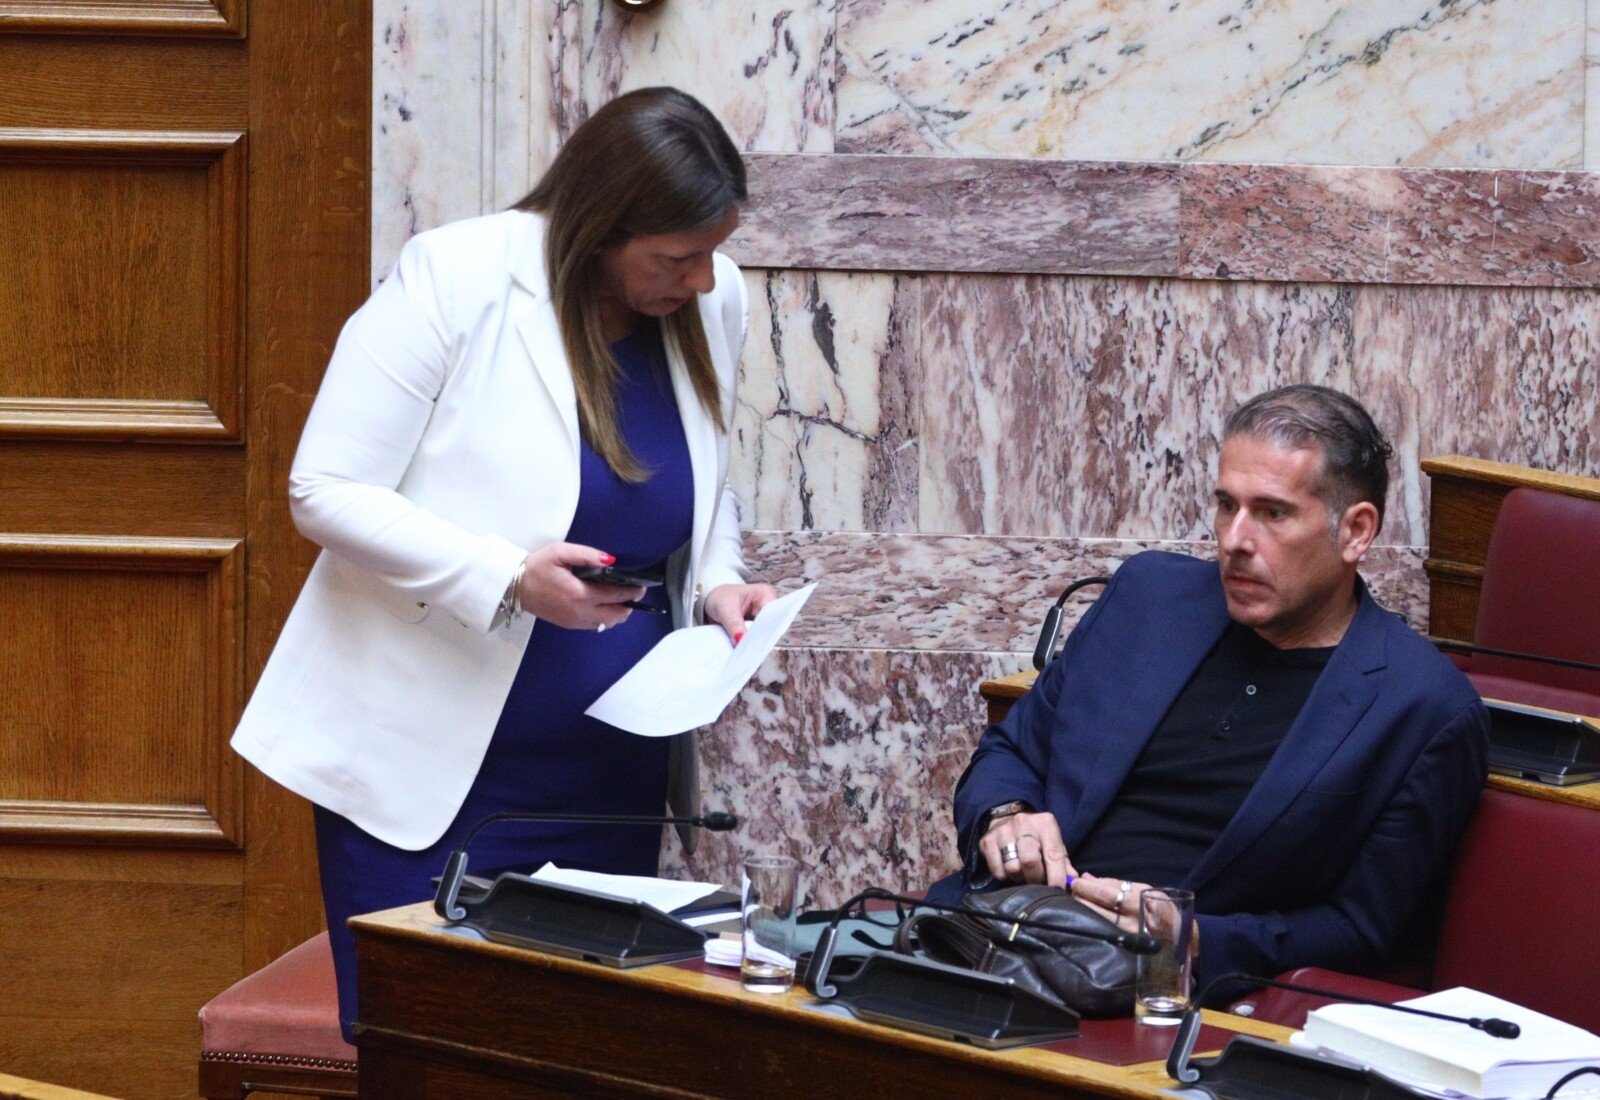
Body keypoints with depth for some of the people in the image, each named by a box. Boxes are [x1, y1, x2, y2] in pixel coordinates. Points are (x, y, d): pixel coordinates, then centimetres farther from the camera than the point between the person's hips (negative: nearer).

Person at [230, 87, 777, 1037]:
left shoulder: (714, 301, 1)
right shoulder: (457, 278, -14)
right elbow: (326, 491, -14)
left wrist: (718, 582, -4)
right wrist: (508, 577, -26)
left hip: (612, 779, 5)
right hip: (431, 769, -5)